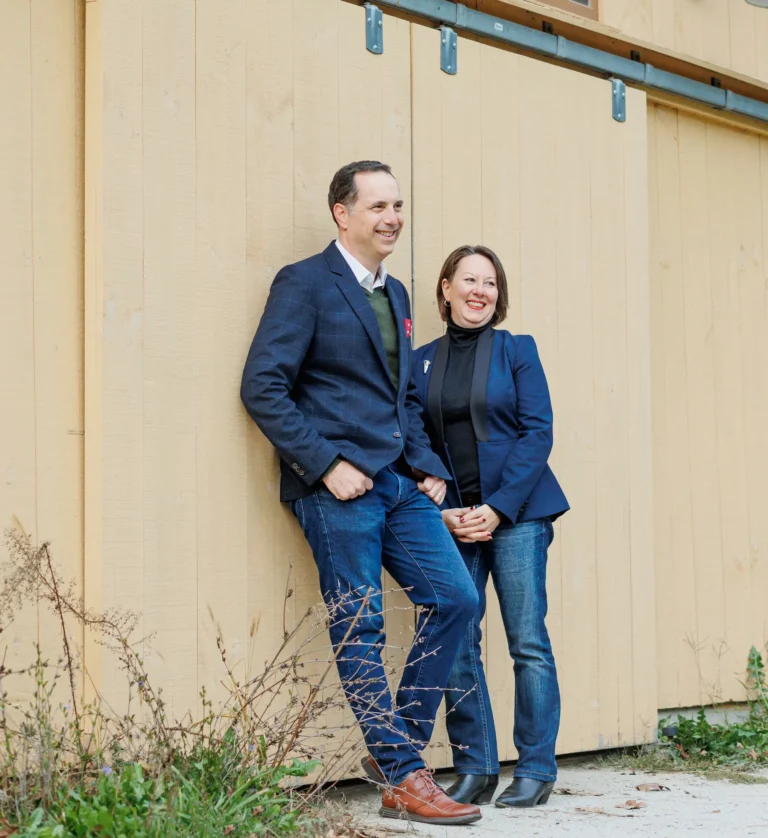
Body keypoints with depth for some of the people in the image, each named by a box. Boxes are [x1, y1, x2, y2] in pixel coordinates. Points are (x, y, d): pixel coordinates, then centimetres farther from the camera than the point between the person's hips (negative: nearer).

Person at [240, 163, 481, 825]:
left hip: (398, 483, 8)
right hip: (338, 485, -8)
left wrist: (430, 466, 11)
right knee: (359, 629, -3)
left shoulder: (394, 293, 19)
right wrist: (327, 465, -17)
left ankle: (398, 742, 12)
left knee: (457, 598, 0)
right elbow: (263, 386, -13)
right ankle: (403, 777, 4)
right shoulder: (304, 284, -5)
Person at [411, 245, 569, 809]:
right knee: (456, 645, -1)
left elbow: (538, 432, -3)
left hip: (515, 514, -2)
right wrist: (444, 513, -4)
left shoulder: (517, 350, 4)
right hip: (452, 521, 2)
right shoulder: (422, 361, 11)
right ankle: (474, 770, 9)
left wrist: (498, 508, -11)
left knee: (529, 642, -3)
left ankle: (536, 769, 7)